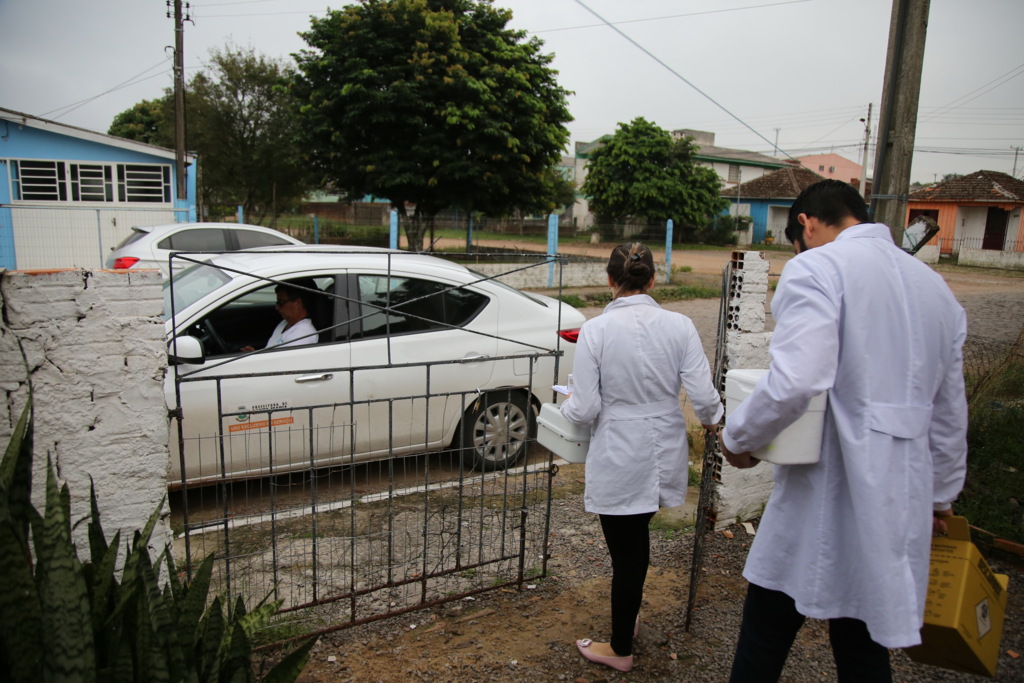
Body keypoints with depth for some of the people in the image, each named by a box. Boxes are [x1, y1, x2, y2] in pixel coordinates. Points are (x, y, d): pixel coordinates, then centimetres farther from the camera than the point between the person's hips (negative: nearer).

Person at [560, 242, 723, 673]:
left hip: (618, 460, -4)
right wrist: (712, 419, 14)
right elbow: (703, 396, -8)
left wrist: (565, 406, 7)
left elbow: (584, 409, -15)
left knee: (626, 553, 11)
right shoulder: (679, 326, -8)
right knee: (635, 544, 26)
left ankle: (621, 650, 32)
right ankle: (627, 623, 45)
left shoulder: (595, 330, -16)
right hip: (663, 455, 4)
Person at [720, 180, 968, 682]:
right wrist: (941, 494, 31)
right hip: (901, 501, 7)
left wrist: (737, 437, -9)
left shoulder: (816, 268, -10)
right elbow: (949, 412, 20)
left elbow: (797, 380, -26)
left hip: (829, 488, -7)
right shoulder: (935, 285, 15)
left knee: (766, 632, 10)